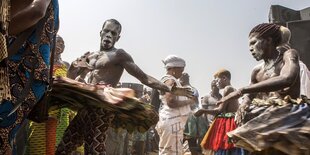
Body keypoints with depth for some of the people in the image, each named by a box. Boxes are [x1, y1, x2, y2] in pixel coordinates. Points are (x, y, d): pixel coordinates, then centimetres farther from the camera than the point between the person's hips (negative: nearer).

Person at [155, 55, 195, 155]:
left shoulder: (172, 81, 19)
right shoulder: (170, 81, -12)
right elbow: (171, 102, -23)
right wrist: (189, 101, -11)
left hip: (173, 121, 11)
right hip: (171, 122, -11)